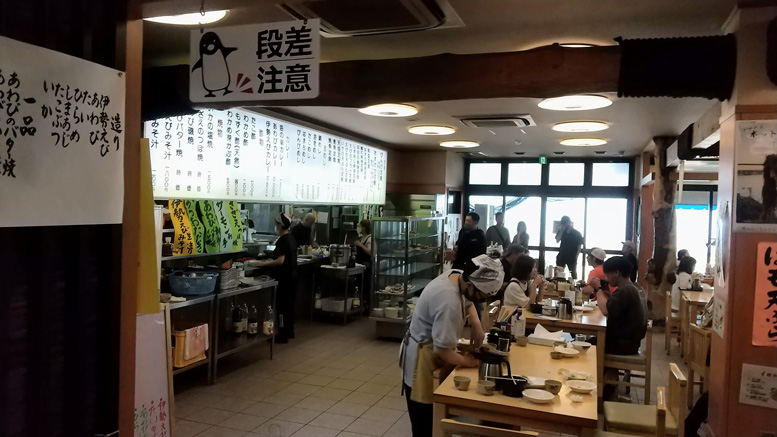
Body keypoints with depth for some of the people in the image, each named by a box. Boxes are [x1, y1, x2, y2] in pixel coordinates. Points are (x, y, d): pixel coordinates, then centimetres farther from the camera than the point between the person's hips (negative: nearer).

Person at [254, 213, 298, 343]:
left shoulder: (282, 240, -19)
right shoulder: (291, 238, 9)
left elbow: (280, 260, -27)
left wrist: (264, 264, -19)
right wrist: (271, 261, 21)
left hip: (284, 277, -9)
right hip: (292, 275, 9)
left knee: (282, 305, -3)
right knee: (290, 303, 15)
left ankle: (282, 334, 1)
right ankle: (289, 331, 25)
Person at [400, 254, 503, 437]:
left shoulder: (458, 276, -7)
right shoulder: (448, 302, -35)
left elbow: (467, 302, 17)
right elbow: (443, 350, -30)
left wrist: (476, 324, 0)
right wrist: (466, 361, -11)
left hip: (433, 351, 9)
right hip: (423, 357, -9)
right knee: (425, 422, 2)